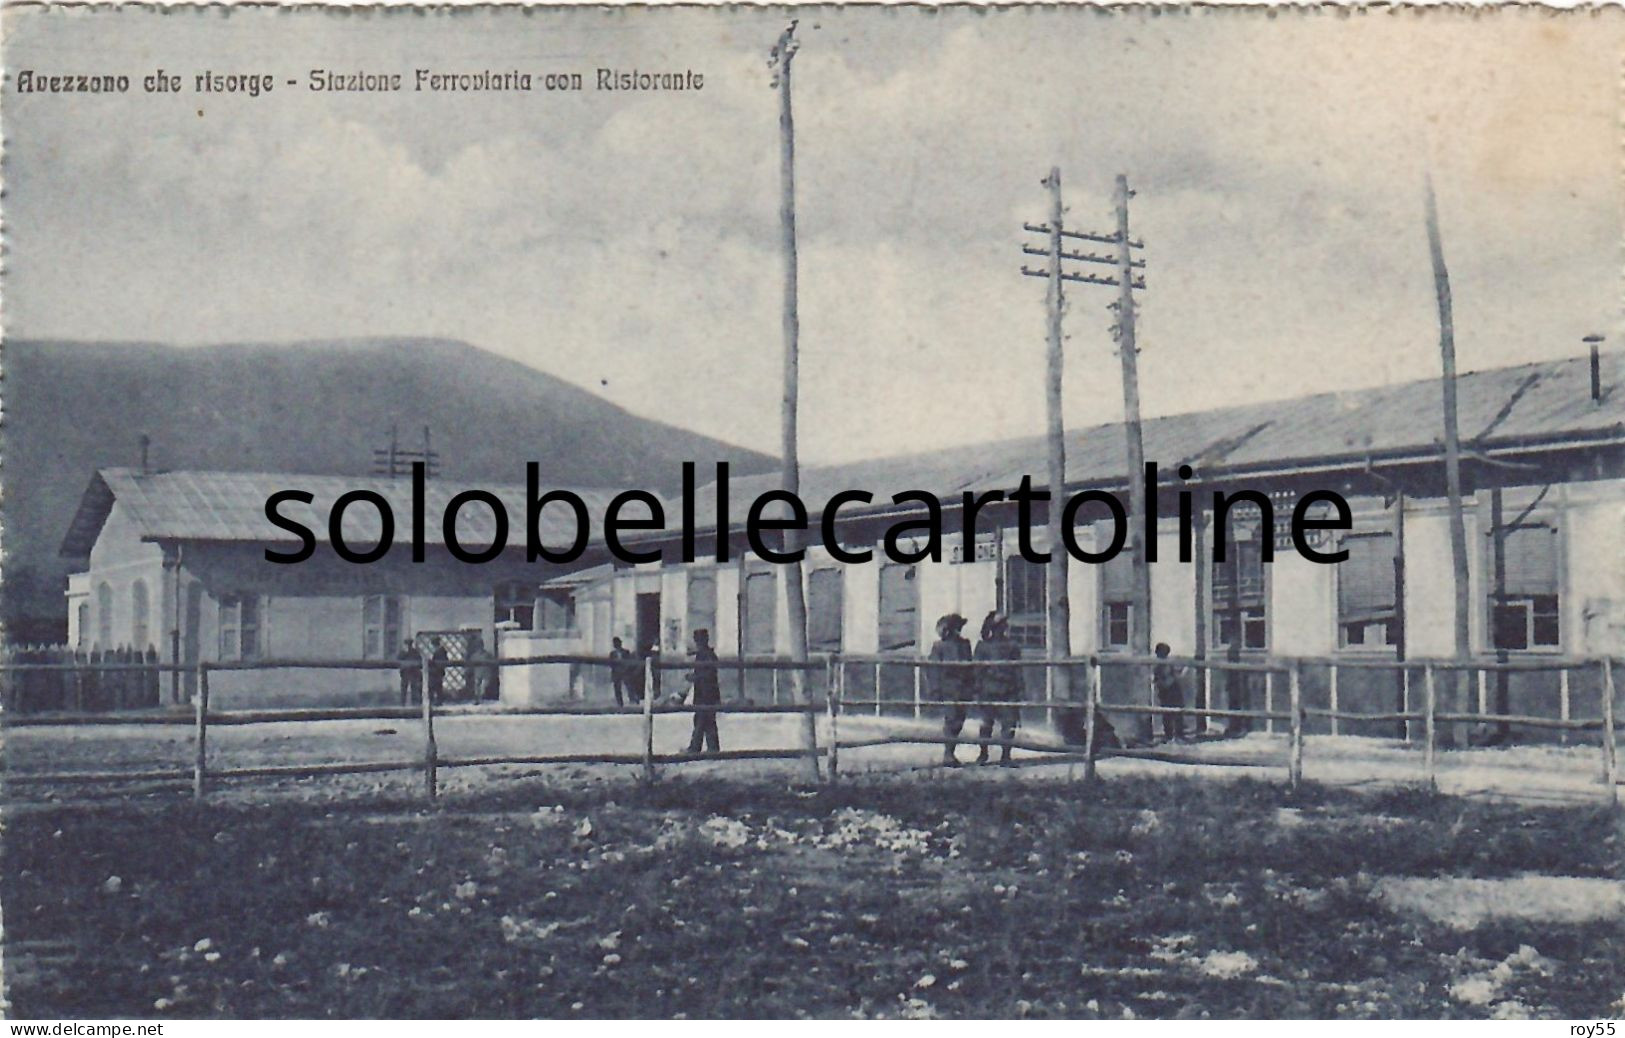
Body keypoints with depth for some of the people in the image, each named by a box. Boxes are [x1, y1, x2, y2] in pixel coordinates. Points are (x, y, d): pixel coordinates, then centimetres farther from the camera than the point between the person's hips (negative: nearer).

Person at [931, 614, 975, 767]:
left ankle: (949, 754, 17)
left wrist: (972, 686, 14)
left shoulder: (965, 644, 15)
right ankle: (948, 755, -7)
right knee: (951, 720, -10)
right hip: (948, 689, -6)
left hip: (963, 689, 6)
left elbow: (970, 667, 19)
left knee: (959, 721, 7)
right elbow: (932, 668, -5)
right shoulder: (940, 646, -2)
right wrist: (935, 689, -11)